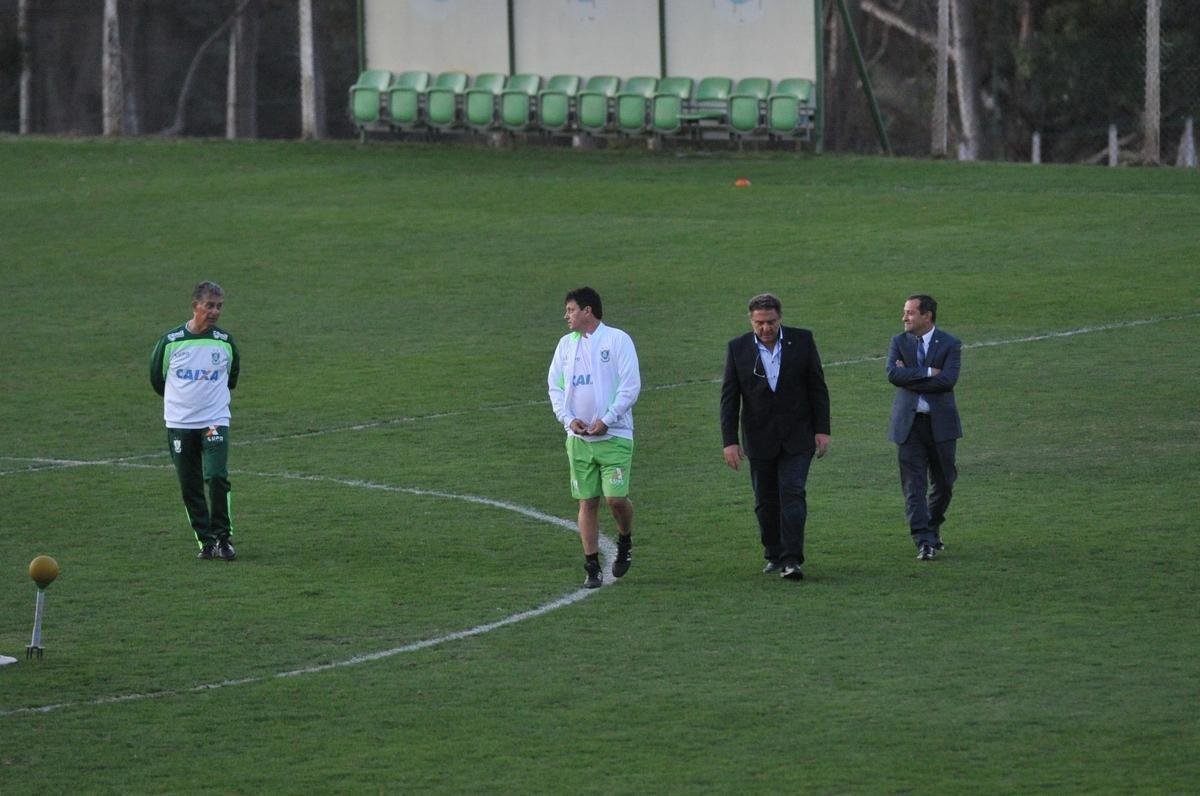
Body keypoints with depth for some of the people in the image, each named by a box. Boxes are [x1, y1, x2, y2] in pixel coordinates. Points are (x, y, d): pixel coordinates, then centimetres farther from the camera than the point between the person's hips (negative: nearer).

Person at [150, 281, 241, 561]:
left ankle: (223, 538, -6)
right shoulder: (171, 341, -4)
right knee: (190, 487, 3)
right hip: (179, 423, 1)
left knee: (217, 477, -17)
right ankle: (205, 540, 12)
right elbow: (157, 378, 11)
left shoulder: (225, 342, 1)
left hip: (215, 422, -1)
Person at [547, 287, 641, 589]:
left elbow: (631, 385, -8)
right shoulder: (566, 344, 11)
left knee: (616, 497, -12)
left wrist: (607, 420, -14)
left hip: (614, 435, -4)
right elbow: (555, 385, 12)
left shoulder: (617, 340, -4)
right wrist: (568, 418, -5)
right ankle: (592, 567, 8)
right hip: (579, 436, 4)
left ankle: (625, 542, 18)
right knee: (587, 502, 2)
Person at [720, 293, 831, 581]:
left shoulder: (801, 341, -3)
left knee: (792, 493, -13)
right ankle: (774, 555, 22)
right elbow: (729, 398, -1)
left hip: (797, 436, -2)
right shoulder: (738, 348, -2)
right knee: (766, 502, 7)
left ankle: (791, 560, -16)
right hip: (759, 438, 2)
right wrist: (730, 441, -7)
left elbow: (817, 387, 2)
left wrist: (822, 430, -3)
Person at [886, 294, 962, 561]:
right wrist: (928, 373, -17)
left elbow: (947, 380, -17)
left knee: (943, 482, 9)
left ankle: (932, 529, 31)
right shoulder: (899, 342, 5)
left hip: (940, 422, -1)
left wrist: (909, 378, -14)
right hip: (908, 422, 1)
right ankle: (924, 542, -11)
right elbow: (893, 374, -11)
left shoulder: (950, 345, -2)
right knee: (914, 484, -7)